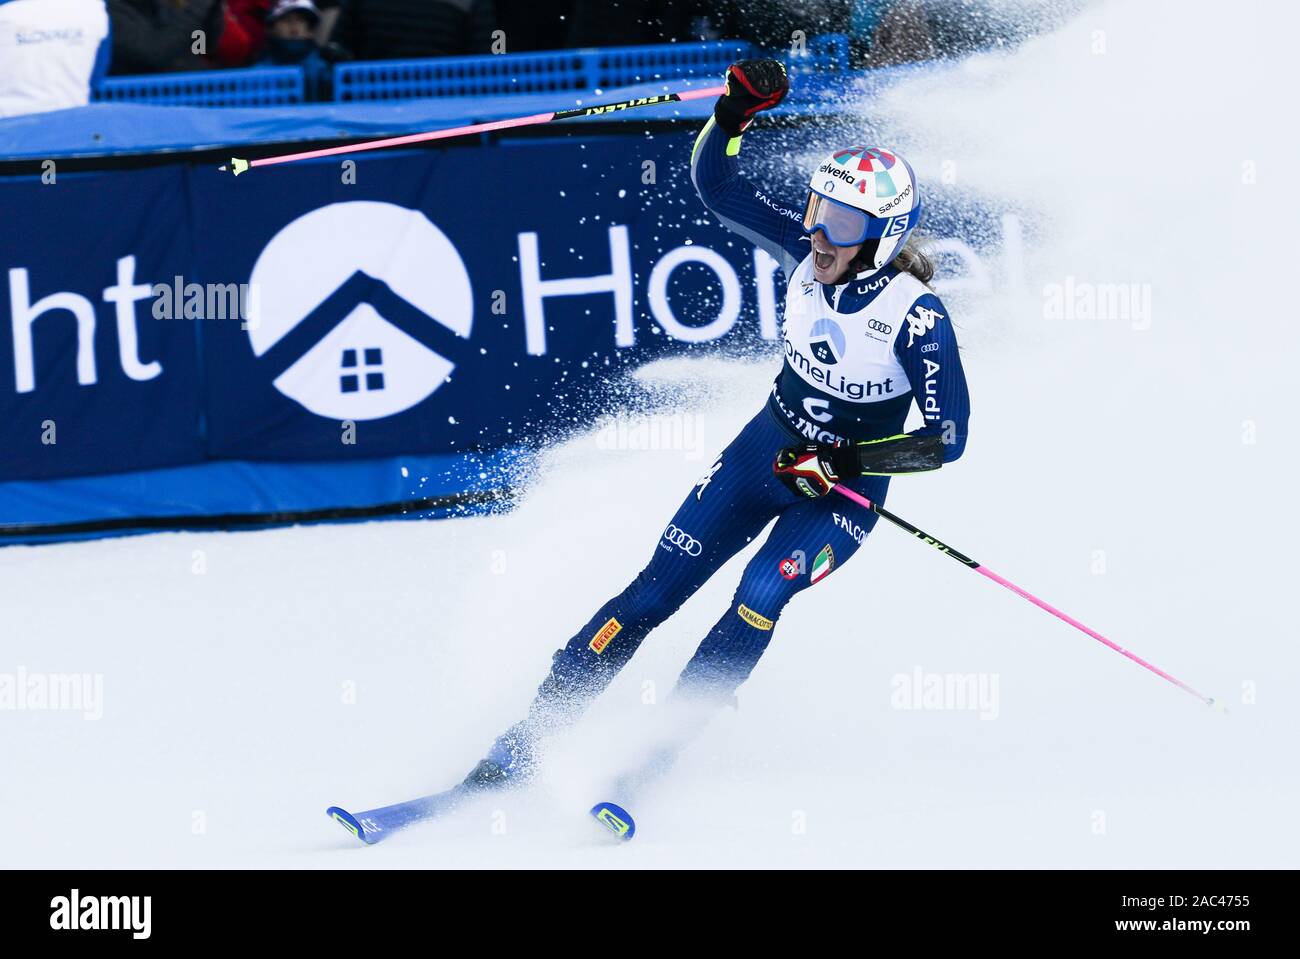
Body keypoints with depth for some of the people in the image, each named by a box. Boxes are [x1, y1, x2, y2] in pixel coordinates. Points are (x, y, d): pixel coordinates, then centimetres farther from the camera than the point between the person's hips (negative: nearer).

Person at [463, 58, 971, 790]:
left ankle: (657, 746, -17)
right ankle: (525, 742, -3)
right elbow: (715, 184, -5)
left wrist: (847, 462, -28)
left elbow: (949, 438, -21)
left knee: (761, 594, -27)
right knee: (655, 590, -4)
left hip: (845, 489, -4)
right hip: (766, 449, 4)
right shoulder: (806, 248, -11)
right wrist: (735, 111, -22)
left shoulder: (918, 316, -24)